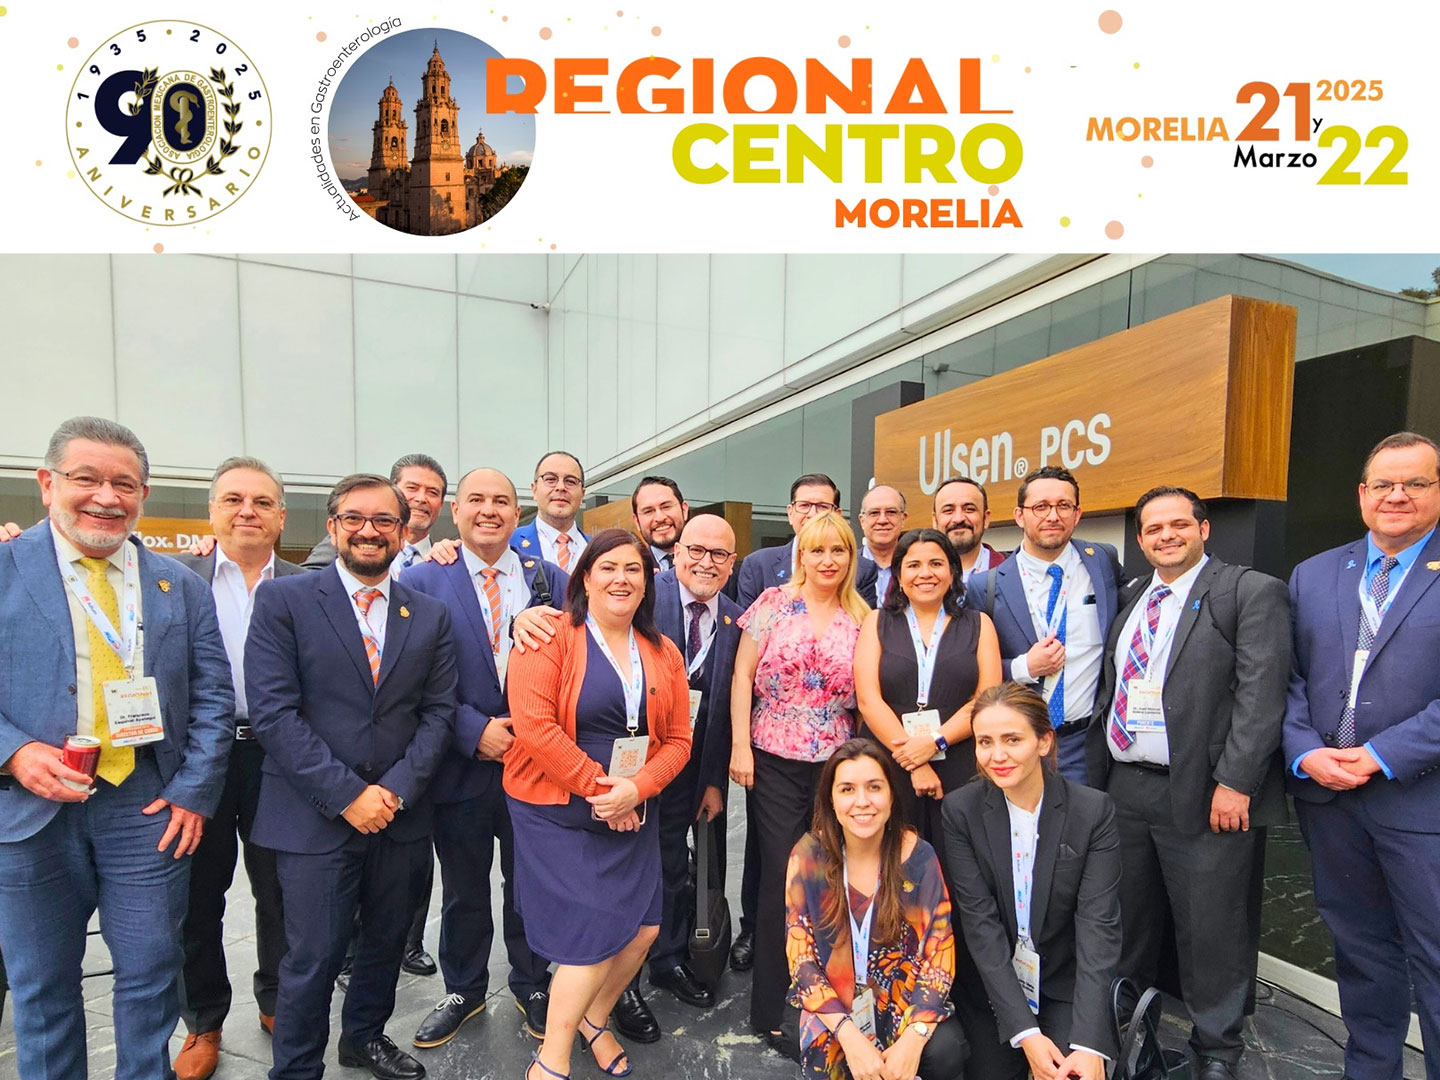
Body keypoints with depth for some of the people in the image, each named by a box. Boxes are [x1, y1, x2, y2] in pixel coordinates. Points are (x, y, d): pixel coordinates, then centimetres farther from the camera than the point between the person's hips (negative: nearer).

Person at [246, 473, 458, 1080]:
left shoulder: (430, 615, 4)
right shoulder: (283, 600, -5)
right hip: (315, 817, -3)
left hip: (400, 814, 4)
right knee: (313, 958, 6)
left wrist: (396, 789, -11)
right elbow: (273, 712, -12)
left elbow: (438, 711, 2)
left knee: (387, 942, 19)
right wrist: (346, 795, -16)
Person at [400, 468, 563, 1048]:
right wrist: (474, 729, -15)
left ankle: (532, 985, 41)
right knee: (464, 891, 19)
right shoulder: (421, 581, -4)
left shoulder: (551, 579, 0)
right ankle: (463, 991, 43)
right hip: (462, 766, 0)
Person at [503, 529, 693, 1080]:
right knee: (595, 933, -7)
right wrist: (599, 788, -17)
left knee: (643, 928, 4)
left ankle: (594, 1019, 36)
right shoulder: (552, 638, -10)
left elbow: (678, 739, 4)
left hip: (632, 812, 5)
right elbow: (533, 725, -19)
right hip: (558, 812, -5)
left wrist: (636, 789, -13)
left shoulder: (664, 654, 5)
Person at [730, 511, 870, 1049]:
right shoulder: (773, 602, -3)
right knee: (781, 878, 2)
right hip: (774, 761, -2)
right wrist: (740, 746, -7)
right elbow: (742, 675, -3)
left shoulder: (862, 619, 3)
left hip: (836, 763, 2)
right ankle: (771, 1008, 21)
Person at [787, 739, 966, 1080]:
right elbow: (800, 958, -9)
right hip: (834, 1013, 1)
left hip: (908, 1003, 0)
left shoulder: (918, 856, -12)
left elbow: (940, 953, -8)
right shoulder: (808, 857, -13)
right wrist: (850, 1037, -18)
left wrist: (913, 1038, -20)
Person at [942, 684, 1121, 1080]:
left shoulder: (1093, 810, -13)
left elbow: (1098, 925, -17)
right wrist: (1024, 1031, -21)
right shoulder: (960, 809, -12)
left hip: (1067, 988, 0)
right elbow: (979, 922, -14)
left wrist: (1089, 1042, -26)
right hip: (993, 985, 1)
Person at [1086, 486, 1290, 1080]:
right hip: (1123, 787, 6)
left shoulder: (1251, 592, -5)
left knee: (1211, 930, 8)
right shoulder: (1130, 598, 13)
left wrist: (1235, 782, -19)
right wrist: (1096, 774, 12)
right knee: (1127, 921, 18)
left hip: (1205, 794, -5)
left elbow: (1261, 693, -13)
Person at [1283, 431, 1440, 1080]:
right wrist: (1305, 753, -8)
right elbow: (1290, 679, 5)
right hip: (1326, 793, 4)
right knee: (1359, 947, 18)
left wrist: (1381, 755, -16)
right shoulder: (1313, 576, 9)